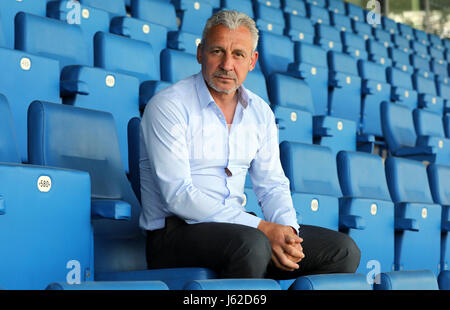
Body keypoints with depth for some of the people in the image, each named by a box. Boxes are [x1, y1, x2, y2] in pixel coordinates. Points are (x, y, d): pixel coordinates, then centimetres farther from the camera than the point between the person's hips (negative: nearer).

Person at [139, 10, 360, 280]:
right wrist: (261, 227, -23)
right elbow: (178, 196, -18)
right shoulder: (168, 106, -9)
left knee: (344, 251, -5)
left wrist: (288, 230, -10)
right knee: (251, 245, -38)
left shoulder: (260, 112, 12)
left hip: (238, 225, 7)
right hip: (176, 231, -6)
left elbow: (272, 185, 14)